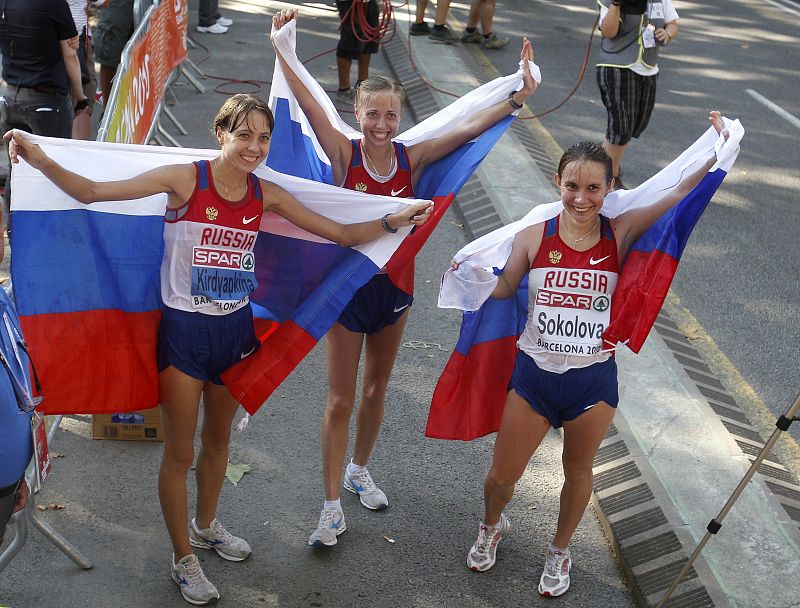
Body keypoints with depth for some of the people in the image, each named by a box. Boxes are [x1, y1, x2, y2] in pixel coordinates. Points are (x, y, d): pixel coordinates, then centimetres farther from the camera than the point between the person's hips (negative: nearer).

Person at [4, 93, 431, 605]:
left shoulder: (266, 195, -2)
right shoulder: (186, 179, -15)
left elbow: (343, 234, 3)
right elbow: (93, 192, -18)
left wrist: (394, 221, -8)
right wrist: (41, 160, -32)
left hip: (235, 328, 5)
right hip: (184, 331, -4)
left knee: (219, 439, 22)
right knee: (180, 453, 7)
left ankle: (206, 526, 47)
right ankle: (183, 559, 27)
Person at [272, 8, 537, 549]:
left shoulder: (412, 158, -8)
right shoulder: (344, 154, -14)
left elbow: (470, 128, -15)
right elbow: (307, 103, -24)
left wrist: (518, 97, -25)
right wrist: (281, 46, -33)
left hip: (394, 282, 3)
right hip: (348, 282, -3)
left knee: (377, 387, 20)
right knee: (341, 399, 4)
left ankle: (360, 470, 44)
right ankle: (333, 506, 16)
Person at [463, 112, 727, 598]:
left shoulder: (620, 234, -8)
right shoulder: (534, 237, -8)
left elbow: (681, 194, -12)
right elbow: (502, 291, 2)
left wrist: (718, 147, -18)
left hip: (594, 380, 0)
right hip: (534, 375, 0)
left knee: (578, 473, 19)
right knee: (503, 475, 12)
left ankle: (560, 551, 46)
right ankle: (492, 528, 46)